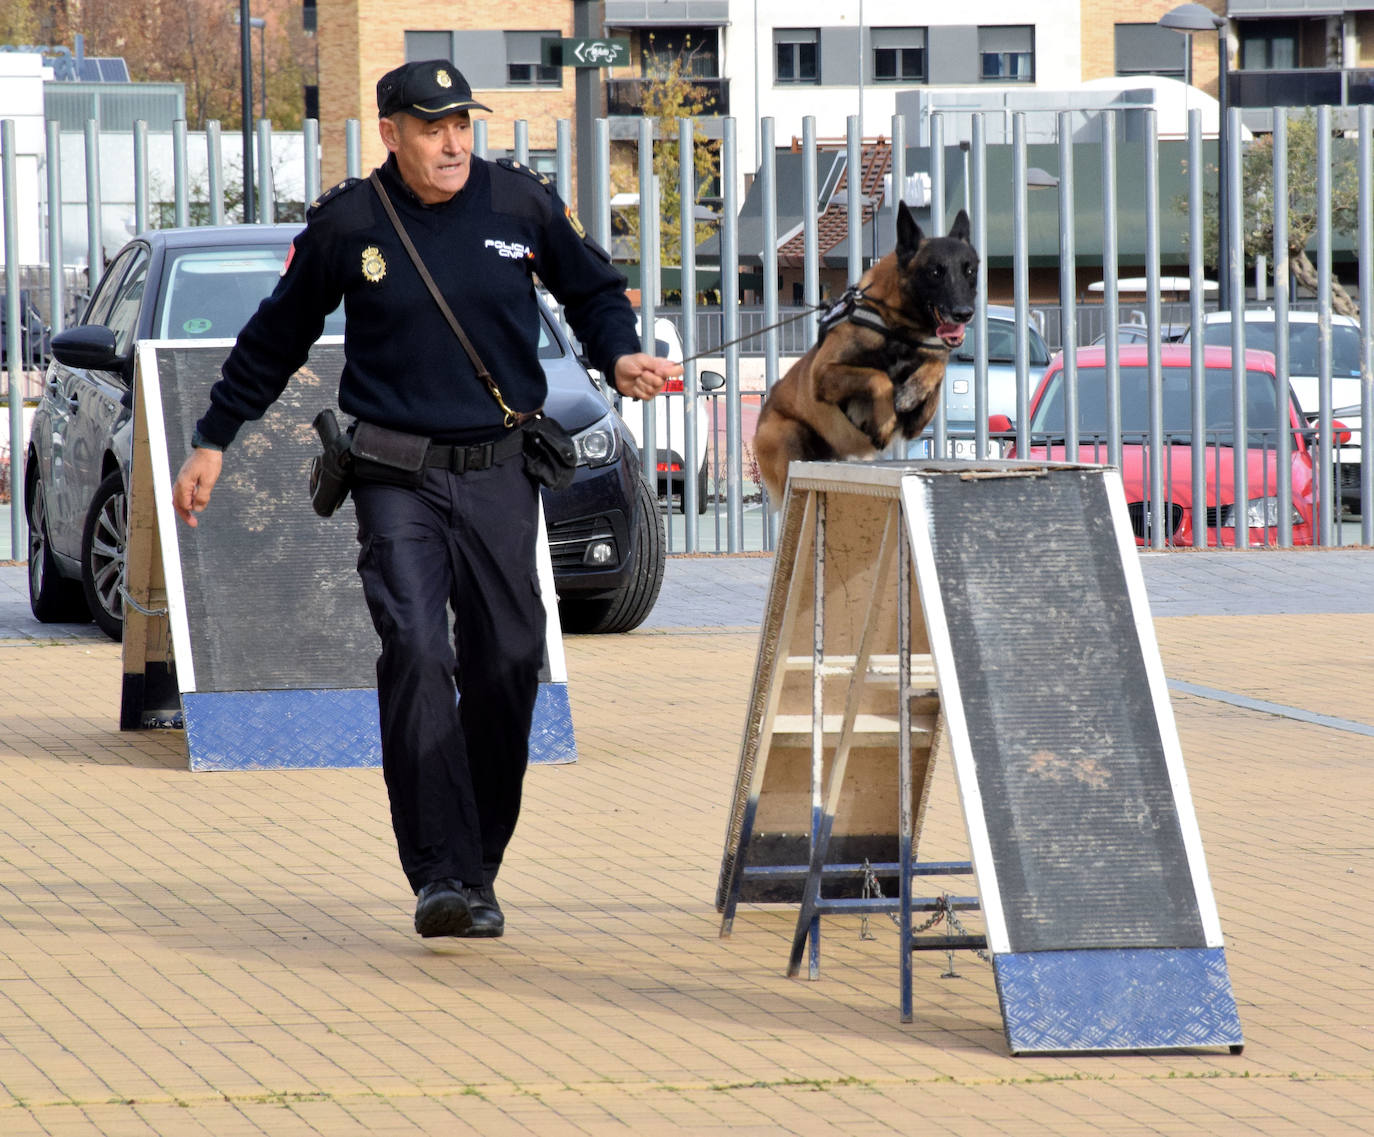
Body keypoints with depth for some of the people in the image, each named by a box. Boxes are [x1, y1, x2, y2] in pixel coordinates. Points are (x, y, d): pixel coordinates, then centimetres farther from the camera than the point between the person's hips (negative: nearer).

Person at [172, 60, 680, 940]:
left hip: (500, 472, 2)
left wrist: (620, 356, -2)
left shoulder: (522, 203, 2)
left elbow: (592, 290, 18)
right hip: (397, 477, -2)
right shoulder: (347, 224, -1)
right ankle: (439, 874, -19)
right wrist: (214, 440, 13)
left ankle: (480, 872, 15)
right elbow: (276, 338, 12)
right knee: (416, 653, -17)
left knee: (507, 668, 2)